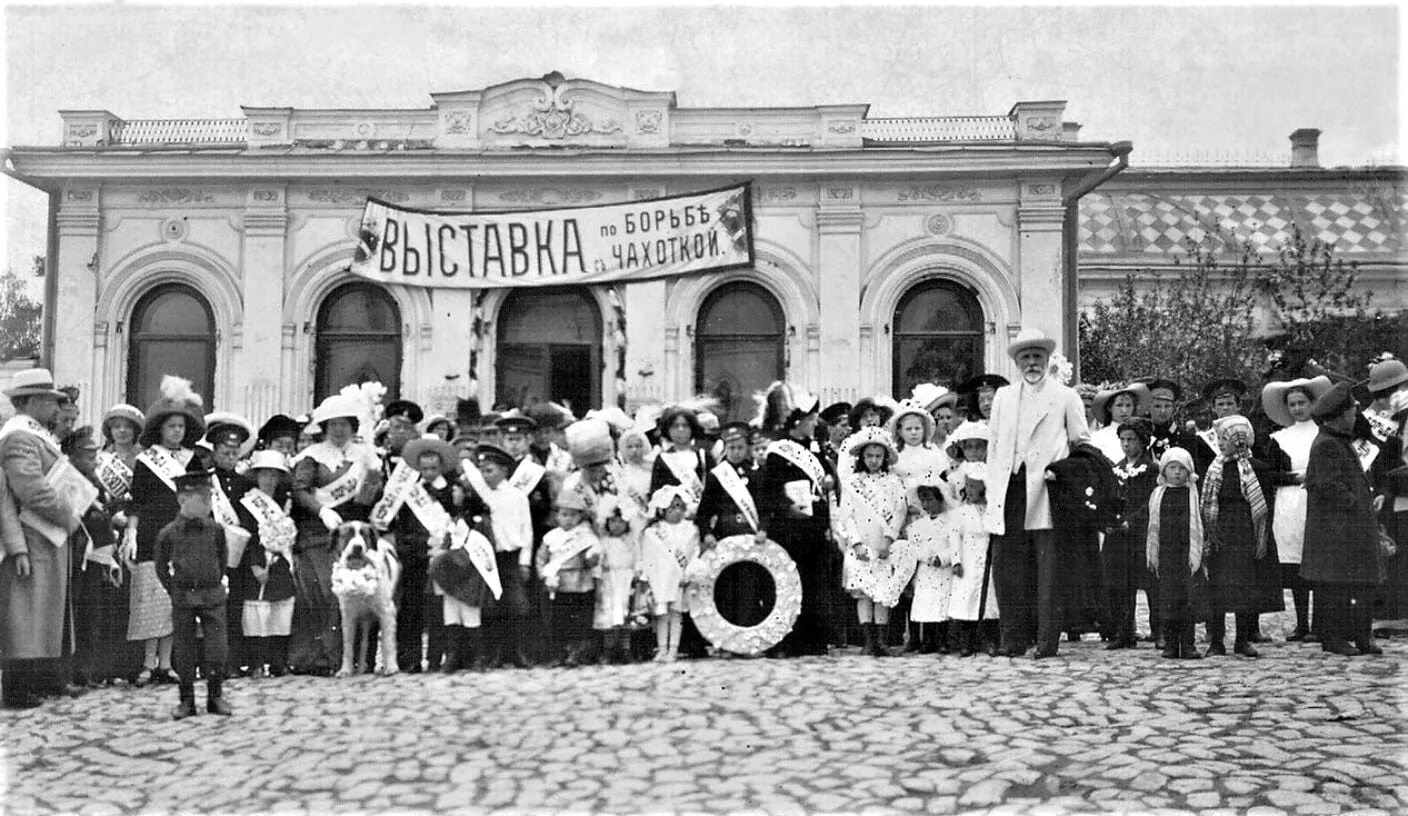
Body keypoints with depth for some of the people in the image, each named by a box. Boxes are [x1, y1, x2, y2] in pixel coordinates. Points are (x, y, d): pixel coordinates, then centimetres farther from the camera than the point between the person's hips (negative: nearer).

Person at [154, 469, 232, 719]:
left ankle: (215, 697, 12)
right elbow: (161, 566, 7)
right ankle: (186, 700, 16)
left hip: (213, 597, 1)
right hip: (183, 599, -1)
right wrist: (174, 590, 5)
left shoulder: (215, 529, -1)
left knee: (216, 648, 0)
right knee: (184, 651, 5)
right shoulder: (168, 533, -5)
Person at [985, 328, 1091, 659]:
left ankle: (1048, 641, 0)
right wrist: (992, 492, 9)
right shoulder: (1003, 397, 18)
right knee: (1007, 566, 1)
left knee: (1049, 569, -5)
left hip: (1046, 489, -3)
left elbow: (1082, 445, 9)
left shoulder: (1066, 397, 9)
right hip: (1009, 492, 3)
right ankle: (1013, 640, 8)